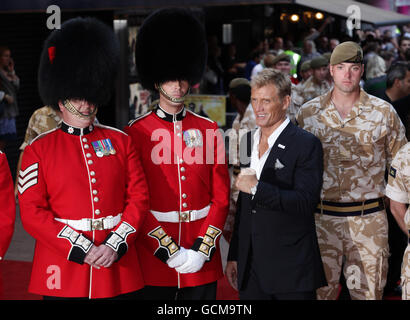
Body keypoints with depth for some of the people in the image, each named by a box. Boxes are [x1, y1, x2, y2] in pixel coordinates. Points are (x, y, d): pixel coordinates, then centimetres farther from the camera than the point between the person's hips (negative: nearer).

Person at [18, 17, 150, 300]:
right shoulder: (38, 149, 1)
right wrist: (81, 249, -14)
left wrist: (115, 245, -10)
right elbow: (32, 212, -6)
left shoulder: (120, 141, 8)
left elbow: (139, 198, 5)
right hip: (63, 275, -2)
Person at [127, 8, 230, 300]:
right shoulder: (137, 132, -3)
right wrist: (170, 252, -13)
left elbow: (221, 197, 4)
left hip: (202, 264, 2)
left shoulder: (209, 130, 5)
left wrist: (202, 250, -7)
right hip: (153, 262, -2)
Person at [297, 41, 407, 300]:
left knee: (368, 292, 5)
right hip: (321, 218, 1)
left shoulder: (383, 112, 1)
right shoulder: (308, 112, 4)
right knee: (319, 290, 5)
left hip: (370, 219, -1)